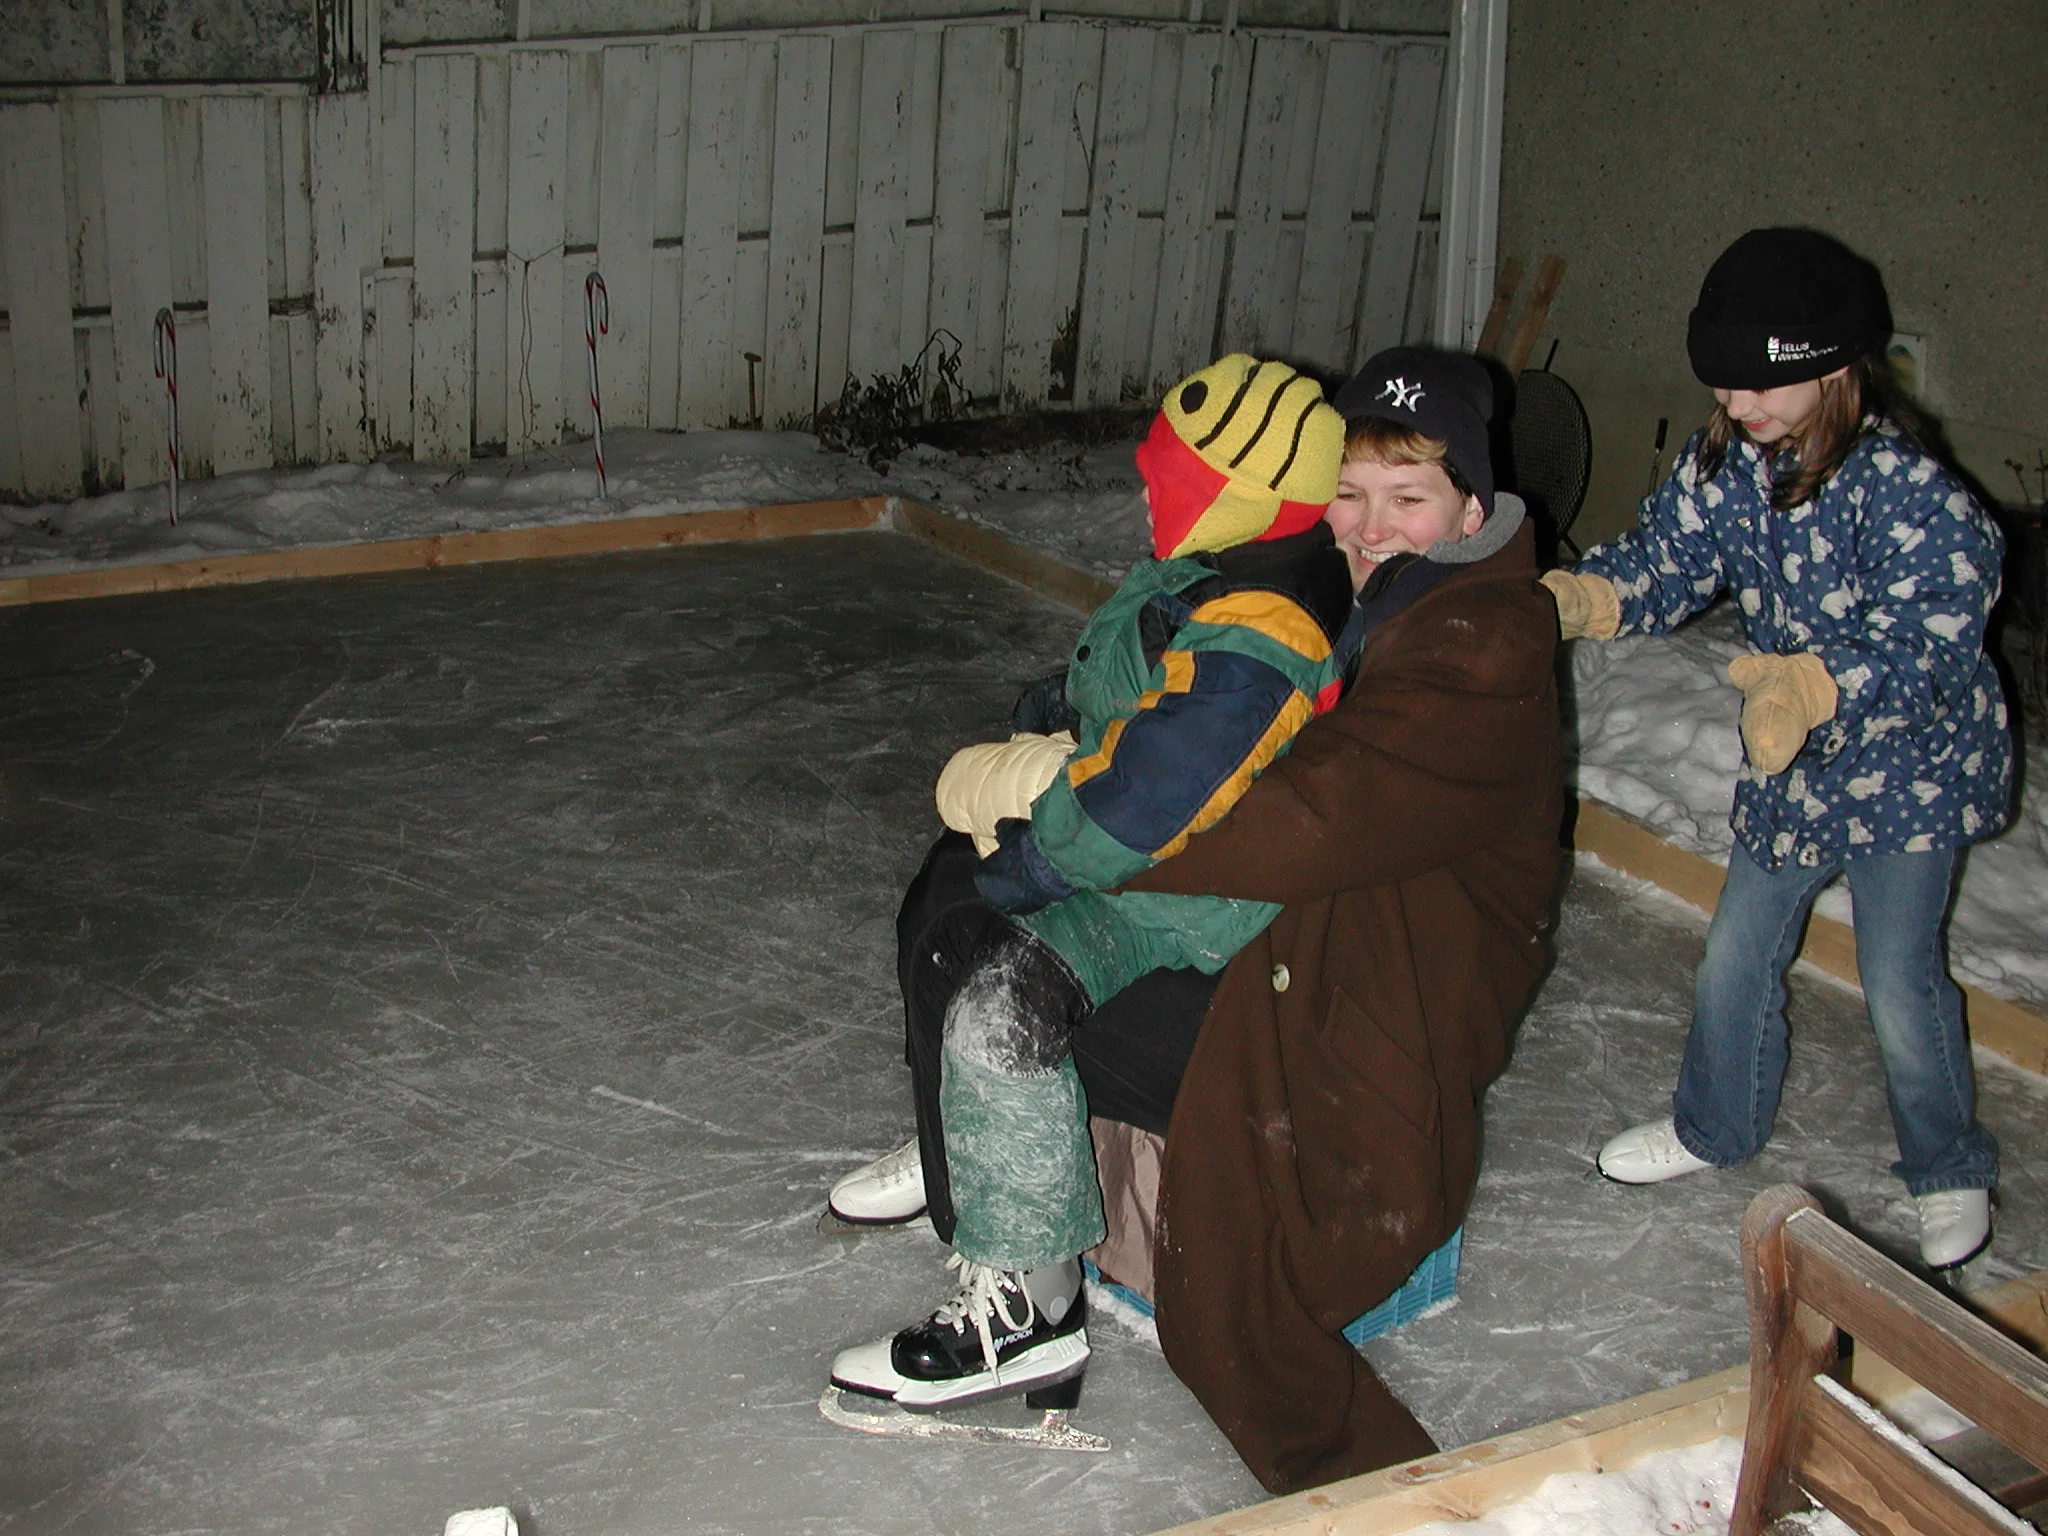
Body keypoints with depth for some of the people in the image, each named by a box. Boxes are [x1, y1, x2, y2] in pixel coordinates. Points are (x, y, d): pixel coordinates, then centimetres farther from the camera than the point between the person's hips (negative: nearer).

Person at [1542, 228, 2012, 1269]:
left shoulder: (1905, 486, -27)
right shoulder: (1723, 462, -9)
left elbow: (1925, 640, -31)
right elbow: (1662, 561, -8)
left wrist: (1812, 684, -49)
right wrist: (1576, 597, -30)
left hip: (1911, 762, -6)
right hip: (1787, 766, 6)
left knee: (1899, 979, -2)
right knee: (1735, 957, 15)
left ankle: (1948, 1172, 25)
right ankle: (1716, 1128, 40)